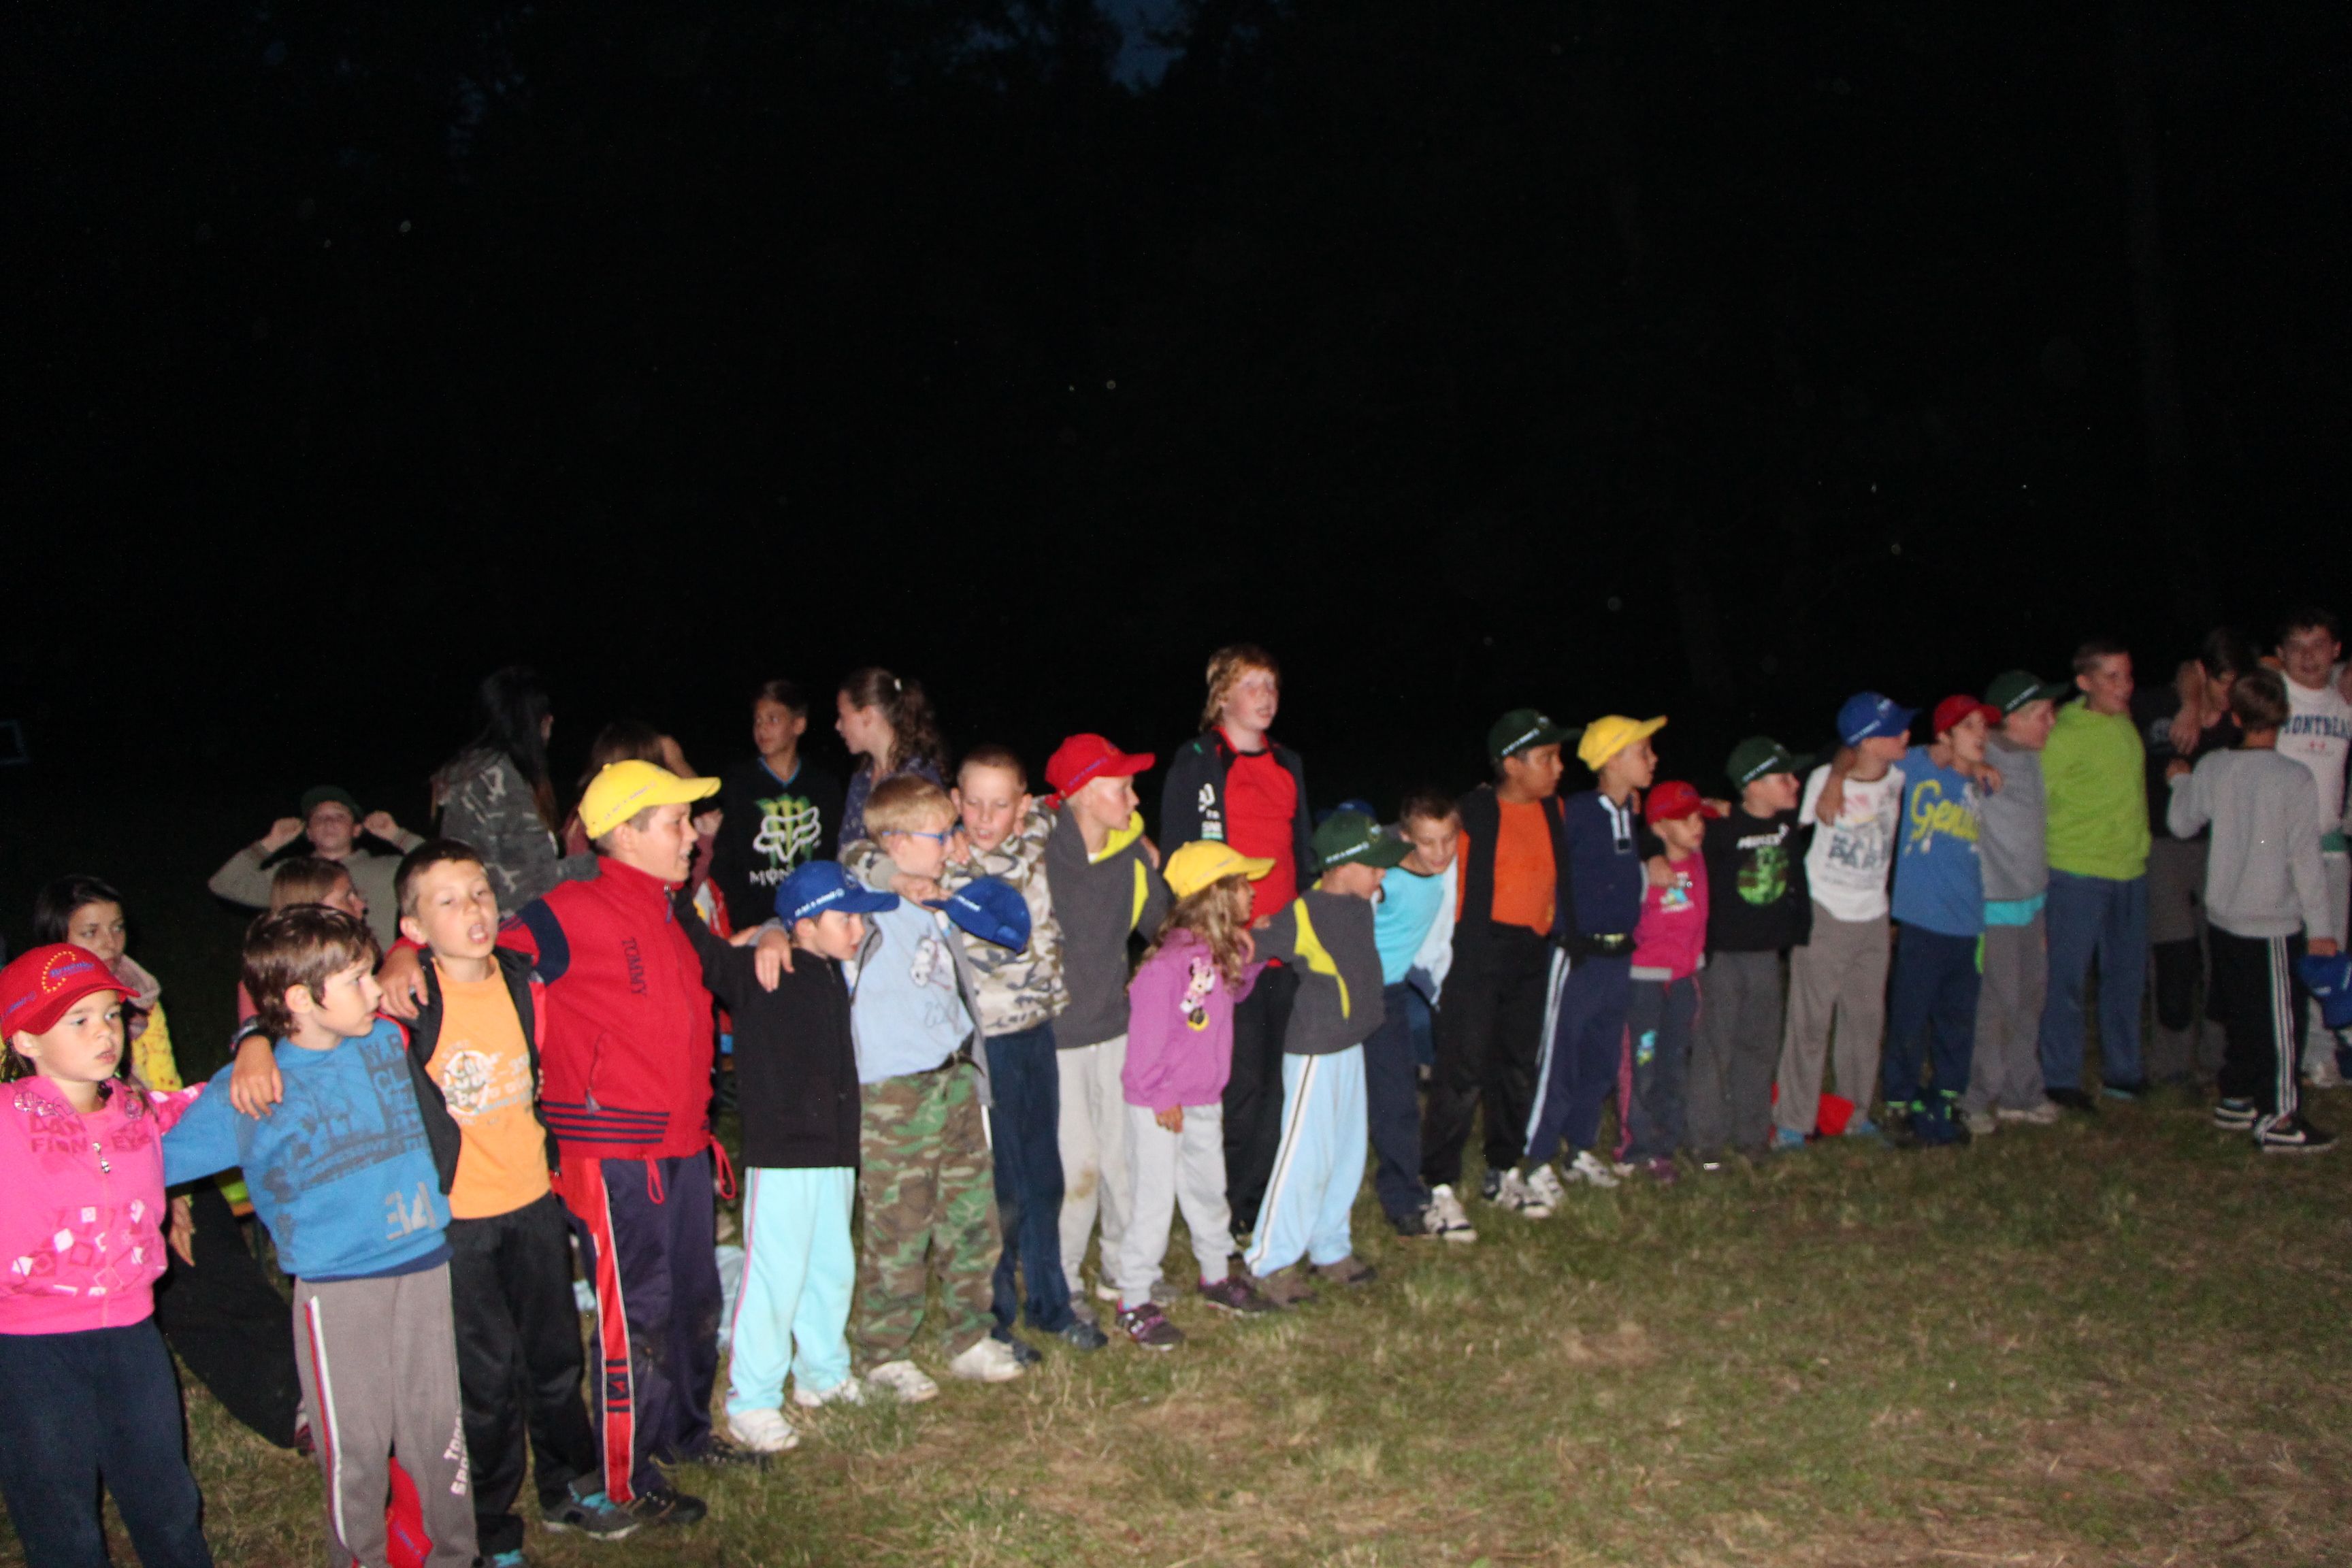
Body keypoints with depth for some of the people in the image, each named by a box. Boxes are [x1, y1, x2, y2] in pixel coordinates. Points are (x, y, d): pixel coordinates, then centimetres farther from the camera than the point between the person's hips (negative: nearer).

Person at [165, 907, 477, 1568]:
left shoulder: (389, 1040, 4)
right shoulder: (244, 1092, -7)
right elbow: (146, 1159, 0)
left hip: (428, 1270, 3)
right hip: (337, 1292, -3)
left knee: (442, 1432, 12)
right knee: (354, 1450, 6)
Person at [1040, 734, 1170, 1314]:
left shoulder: (1130, 852, -1)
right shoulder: (1038, 855, -19)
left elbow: (1157, 923, 9)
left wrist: (1151, 867, -1)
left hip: (1113, 1027, 5)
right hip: (1054, 1034, -5)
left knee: (1123, 1155, 12)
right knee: (1076, 1167, -2)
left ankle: (1123, 1270, 30)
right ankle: (1062, 1284, 16)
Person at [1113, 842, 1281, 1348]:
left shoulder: (1220, 954, 2)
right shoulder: (1167, 964, -26)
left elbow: (1235, 993, 21)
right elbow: (1146, 1036, -23)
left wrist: (1245, 957, 2)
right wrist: (1161, 1097, -16)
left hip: (1205, 1099, 9)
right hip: (1159, 1106, -8)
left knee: (1208, 1189, 22)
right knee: (1154, 1199, 0)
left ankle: (1217, 1277, 40)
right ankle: (1135, 1302, 12)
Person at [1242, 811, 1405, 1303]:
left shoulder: (1360, 902, 1)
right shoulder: (1302, 915, -20)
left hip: (1352, 1045, 8)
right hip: (1314, 1052, -8)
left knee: (1348, 1153, 16)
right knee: (1306, 1157, -3)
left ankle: (1329, 1249, 30)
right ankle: (1268, 1262, 9)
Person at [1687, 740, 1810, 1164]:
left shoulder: (1790, 823, -1)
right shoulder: (1720, 828, -17)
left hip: (1767, 953, 6)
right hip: (1722, 954, -6)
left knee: (1760, 1047, 13)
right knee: (1715, 1047, -1)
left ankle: (1752, 1134, 25)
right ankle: (1706, 1139, 9)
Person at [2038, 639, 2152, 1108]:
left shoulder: (2126, 723, 8)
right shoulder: (2063, 735, -15)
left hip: (2131, 871, 7)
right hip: (2078, 872, -7)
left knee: (2127, 975, 14)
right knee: (2068, 978, -2)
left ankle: (2122, 1072, 26)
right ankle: (2061, 1079, 7)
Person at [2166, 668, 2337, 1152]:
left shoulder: (2211, 768, -2)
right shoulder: (2295, 779, -15)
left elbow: (2182, 822, 13)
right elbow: (2304, 858, -12)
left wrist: (2181, 780, 32)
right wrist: (2320, 926, -6)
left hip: (2223, 917, 5)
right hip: (2273, 923, -5)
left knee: (2240, 1015, 17)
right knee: (2280, 1019, 1)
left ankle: (2236, 1099, 26)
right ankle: (2277, 1119, 4)